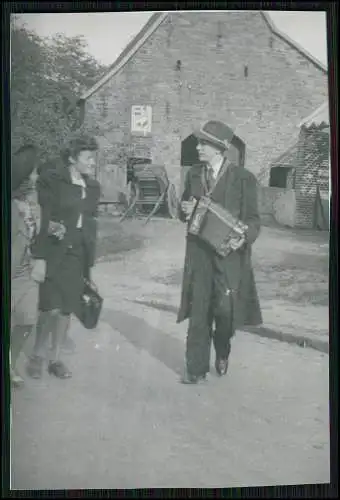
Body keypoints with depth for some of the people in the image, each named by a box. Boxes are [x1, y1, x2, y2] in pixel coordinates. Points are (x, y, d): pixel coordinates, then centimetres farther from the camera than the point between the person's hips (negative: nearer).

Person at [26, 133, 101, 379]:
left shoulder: (93, 186, 9)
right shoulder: (52, 180, -8)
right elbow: (42, 220, -12)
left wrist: (89, 262, 13)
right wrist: (39, 258, -16)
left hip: (78, 257, 5)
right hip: (54, 254, -5)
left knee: (66, 310, 8)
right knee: (51, 308, -10)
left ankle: (55, 358, 23)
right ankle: (37, 355, 14)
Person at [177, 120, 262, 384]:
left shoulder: (243, 177, -6)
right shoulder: (194, 174, 9)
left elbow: (252, 218, -4)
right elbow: (185, 211, 17)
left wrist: (244, 238, -23)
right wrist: (186, 211, -7)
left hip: (229, 253, -3)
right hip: (199, 251, 4)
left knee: (225, 309, -5)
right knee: (198, 310, 4)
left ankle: (222, 354, 27)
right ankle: (196, 368, 15)